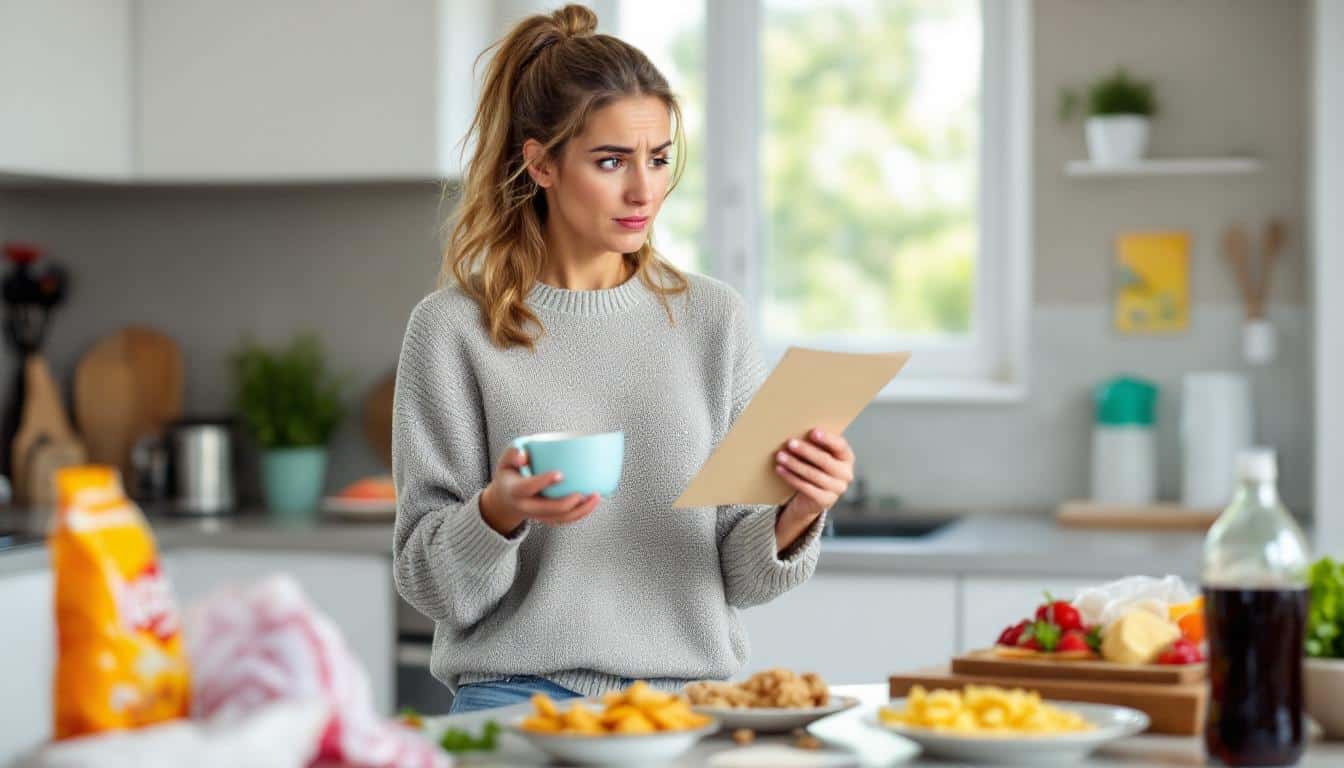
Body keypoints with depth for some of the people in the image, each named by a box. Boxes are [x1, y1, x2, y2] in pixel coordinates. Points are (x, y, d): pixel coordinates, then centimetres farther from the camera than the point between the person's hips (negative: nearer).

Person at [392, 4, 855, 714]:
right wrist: (498, 511, -20)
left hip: (692, 692, 3)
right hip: (520, 693, -2)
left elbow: (738, 575, 9)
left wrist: (797, 517, -12)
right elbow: (430, 582, 0)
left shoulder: (713, 318, 7)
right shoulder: (453, 328, -1)